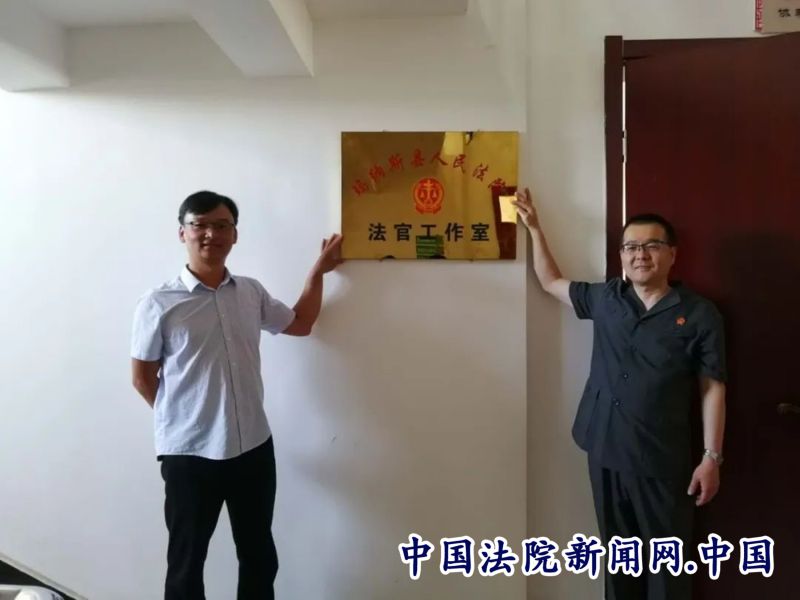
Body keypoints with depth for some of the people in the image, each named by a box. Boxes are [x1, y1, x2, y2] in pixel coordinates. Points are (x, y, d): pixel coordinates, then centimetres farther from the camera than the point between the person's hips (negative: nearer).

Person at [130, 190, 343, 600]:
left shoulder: (251, 293, 2)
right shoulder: (158, 304, -12)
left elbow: (300, 324, 17)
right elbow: (142, 377, -2)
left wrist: (319, 271, 15)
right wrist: (180, 417, 4)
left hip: (254, 447, 4)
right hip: (189, 453, -4)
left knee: (259, 554, 20)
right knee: (187, 559, 16)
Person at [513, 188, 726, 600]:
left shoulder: (699, 314, -5)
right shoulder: (605, 299, 5)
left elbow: (712, 389, -4)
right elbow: (551, 281, 16)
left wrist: (712, 456, -7)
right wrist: (534, 227, 13)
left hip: (663, 462, -3)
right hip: (606, 454, 3)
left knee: (666, 560, 9)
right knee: (617, 554, 17)